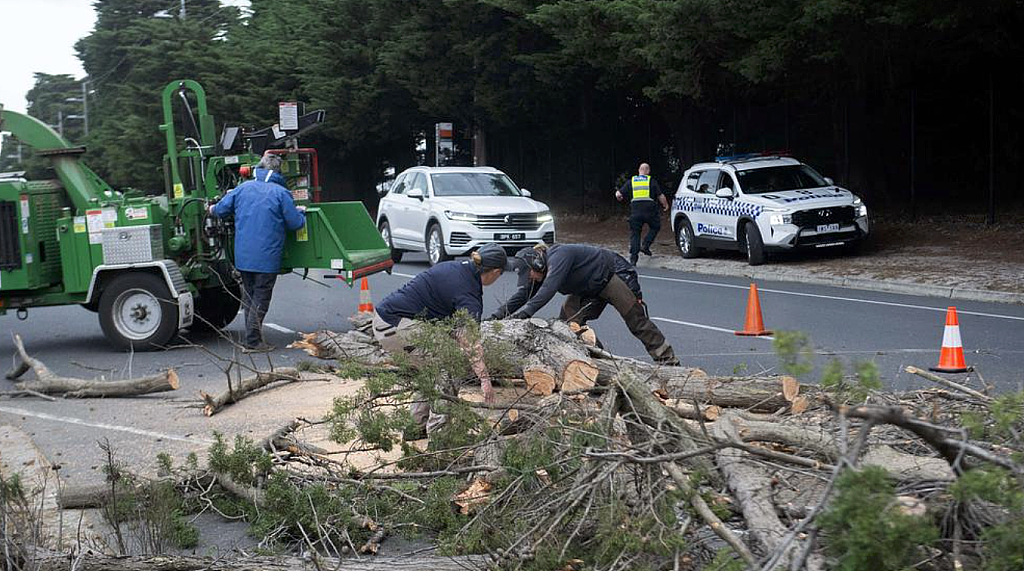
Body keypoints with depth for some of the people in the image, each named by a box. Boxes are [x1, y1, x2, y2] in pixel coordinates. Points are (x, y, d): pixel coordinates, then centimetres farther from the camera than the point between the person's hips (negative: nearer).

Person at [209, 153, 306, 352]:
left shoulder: (242, 188, 6)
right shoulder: (281, 193, -8)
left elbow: (220, 210, 10)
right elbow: (295, 223, -7)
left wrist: (212, 209, 34)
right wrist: (301, 212, 15)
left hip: (242, 255, 5)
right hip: (267, 257, -5)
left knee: (249, 297, 16)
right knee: (261, 298, 2)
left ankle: (252, 338, 21)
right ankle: (253, 342, 0)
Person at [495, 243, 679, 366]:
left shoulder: (558, 256, -33)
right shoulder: (541, 274, -4)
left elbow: (547, 290, -45)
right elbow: (522, 295, -3)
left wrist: (523, 313, -52)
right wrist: (497, 316, -14)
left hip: (615, 274, -9)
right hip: (591, 289, 9)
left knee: (636, 321, -9)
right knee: (568, 319, -3)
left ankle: (668, 360, -3)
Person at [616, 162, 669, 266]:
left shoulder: (631, 181, 11)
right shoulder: (652, 181, 6)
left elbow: (618, 194, 10)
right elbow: (661, 196, 6)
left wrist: (619, 198, 33)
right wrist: (666, 205, 24)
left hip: (635, 210, 2)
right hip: (649, 209, -2)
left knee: (634, 233, 8)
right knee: (655, 227, 23)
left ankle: (633, 258, 0)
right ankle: (645, 245, 6)